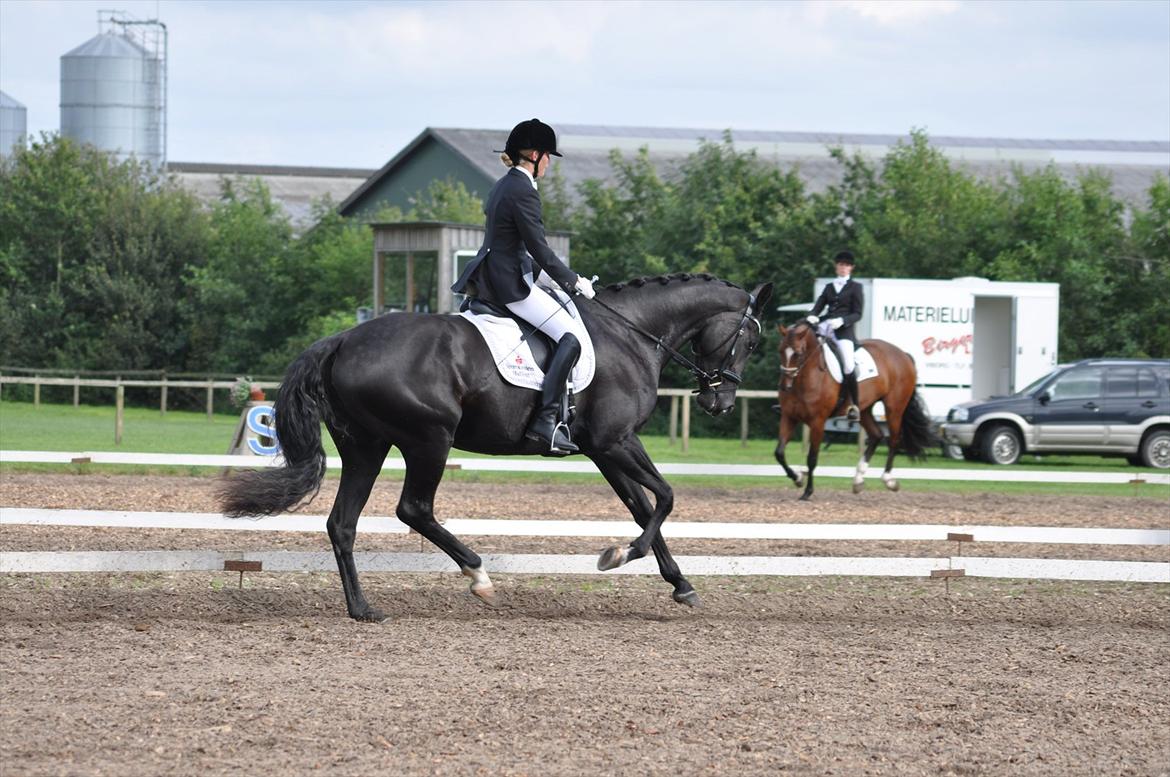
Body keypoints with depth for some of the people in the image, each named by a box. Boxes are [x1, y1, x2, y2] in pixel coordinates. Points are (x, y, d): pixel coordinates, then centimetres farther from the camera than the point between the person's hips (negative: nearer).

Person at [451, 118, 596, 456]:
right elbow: (539, 248, -16)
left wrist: (539, 273, 22)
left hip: (489, 275, 11)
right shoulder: (523, 191, -16)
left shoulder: (503, 186, 15)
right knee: (571, 335, -16)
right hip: (510, 284, -11)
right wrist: (573, 281, -7)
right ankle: (546, 420, -24)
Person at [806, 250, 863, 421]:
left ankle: (854, 405, -9)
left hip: (844, 330, -5)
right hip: (825, 327, 5)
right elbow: (819, 306, 13)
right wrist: (813, 316, -11)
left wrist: (842, 321, -17)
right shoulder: (829, 287, 21)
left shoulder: (855, 288, 8)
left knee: (848, 367, -22)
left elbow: (857, 314, 1)